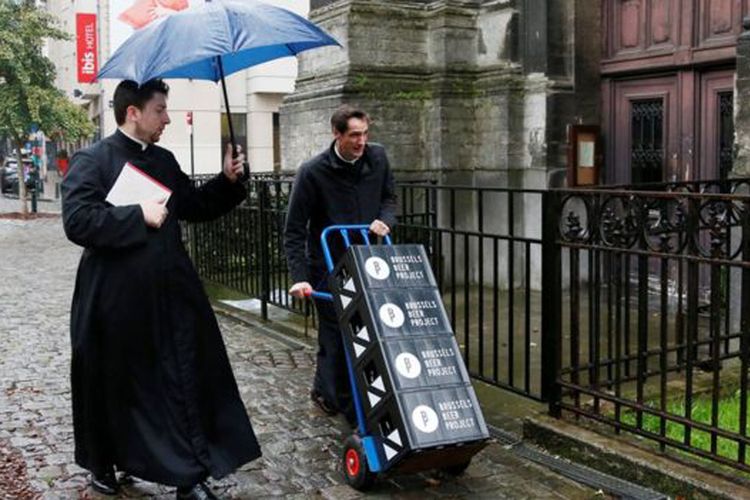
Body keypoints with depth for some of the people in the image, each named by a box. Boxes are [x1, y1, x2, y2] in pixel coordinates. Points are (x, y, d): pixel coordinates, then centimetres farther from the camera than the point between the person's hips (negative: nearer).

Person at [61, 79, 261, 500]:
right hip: (117, 298, -5)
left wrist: (227, 181, 5)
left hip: (170, 294, 5)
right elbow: (78, 222, -20)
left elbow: (195, 208, 19)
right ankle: (103, 464, 36)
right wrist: (139, 215, -20)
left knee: (187, 382, 4)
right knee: (113, 388, 12)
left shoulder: (165, 160, 12)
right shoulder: (92, 161, -9)